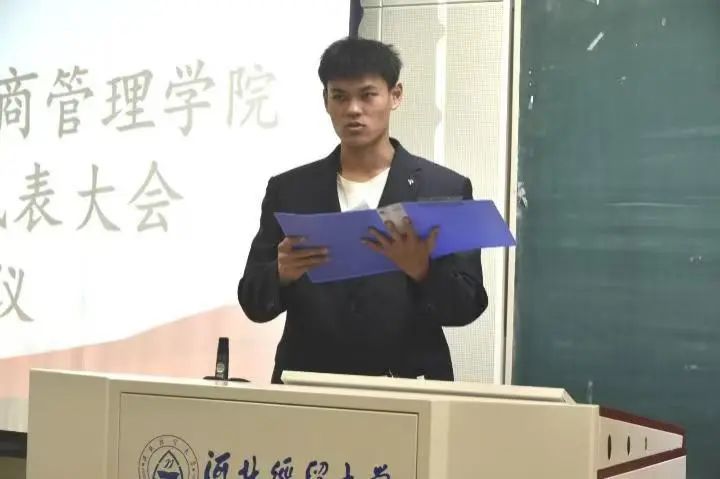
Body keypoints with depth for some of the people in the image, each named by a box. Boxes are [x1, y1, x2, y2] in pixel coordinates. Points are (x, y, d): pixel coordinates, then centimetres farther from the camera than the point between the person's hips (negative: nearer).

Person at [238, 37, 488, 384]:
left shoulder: (446, 188, 1)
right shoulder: (288, 189, 6)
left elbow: (468, 306, -2)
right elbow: (253, 303, 4)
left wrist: (422, 270, -20)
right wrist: (282, 273, -16)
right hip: (308, 382, 1)